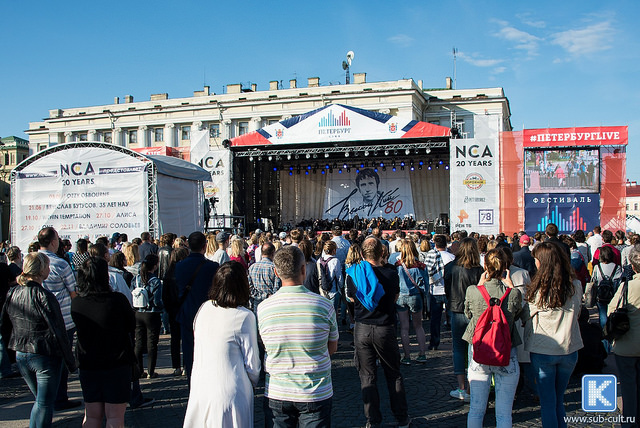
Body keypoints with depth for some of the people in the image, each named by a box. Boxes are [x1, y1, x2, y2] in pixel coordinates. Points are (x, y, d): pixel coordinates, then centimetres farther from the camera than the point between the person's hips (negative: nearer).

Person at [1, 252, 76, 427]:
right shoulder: (44, 296, -20)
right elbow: (58, 332, -18)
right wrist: (70, 362, -9)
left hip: (20, 355, 7)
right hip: (45, 357, -7)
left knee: (41, 400, 22)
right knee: (45, 403, 5)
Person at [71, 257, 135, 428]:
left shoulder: (76, 303, -6)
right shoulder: (118, 300, -18)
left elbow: (80, 330, 8)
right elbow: (131, 326, -4)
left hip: (87, 366, 4)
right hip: (117, 365, -3)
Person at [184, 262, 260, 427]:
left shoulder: (204, 309, -1)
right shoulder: (244, 317, -17)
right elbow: (251, 363, -10)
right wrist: (253, 382, 10)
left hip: (200, 390, 5)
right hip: (230, 394, -5)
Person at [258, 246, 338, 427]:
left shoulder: (263, 308, -9)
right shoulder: (324, 305, -12)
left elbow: (268, 347, 5)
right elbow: (332, 348, 1)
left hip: (276, 395, 1)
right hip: (317, 395, -1)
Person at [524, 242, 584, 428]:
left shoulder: (539, 289, -15)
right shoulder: (576, 286, -4)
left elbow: (524, 315, -5)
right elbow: (576, 314, 8)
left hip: (543, 351, -4)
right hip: (569, 350, 4)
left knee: (548, 402, 8)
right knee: (559, 400, 19)